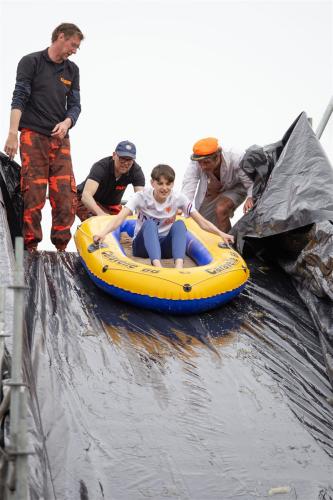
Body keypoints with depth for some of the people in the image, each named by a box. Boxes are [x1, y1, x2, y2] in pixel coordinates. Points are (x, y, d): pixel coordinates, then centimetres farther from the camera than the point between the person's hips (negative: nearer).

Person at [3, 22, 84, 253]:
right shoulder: (31, 62, 3)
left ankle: (61, 246, 3)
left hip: (60, 139, 5)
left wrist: (66, 123, -8)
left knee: (66, 195, -5)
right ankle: (30, 246, -2)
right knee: (33, 194, -9)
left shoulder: (72, 70, 18)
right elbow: (19, 98, -5)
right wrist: (13, 133, -15)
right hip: (33, 136, -4)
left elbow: (75, 104, 15)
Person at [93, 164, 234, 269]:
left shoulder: (178, 198, -6)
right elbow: (120, 218, -24)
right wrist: (103, 233, -42)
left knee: (179, 224, -27)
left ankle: (179, 266, -47)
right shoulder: (142, 197, -11)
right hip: (142, 246, -2)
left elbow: (201, 222, -8)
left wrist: (221, 234, -22)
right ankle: (157, 265, -55)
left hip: (165, 247, 2)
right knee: (149, 224, -33)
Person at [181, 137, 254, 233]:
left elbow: (251, 182, -36)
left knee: (221, 209, -32)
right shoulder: (195, 164, -33)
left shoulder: (235, 161, -39)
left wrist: (250, 198, -58)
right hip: (210, 193, 4)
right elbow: (188, 184, -41)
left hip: (234, 189, -3)